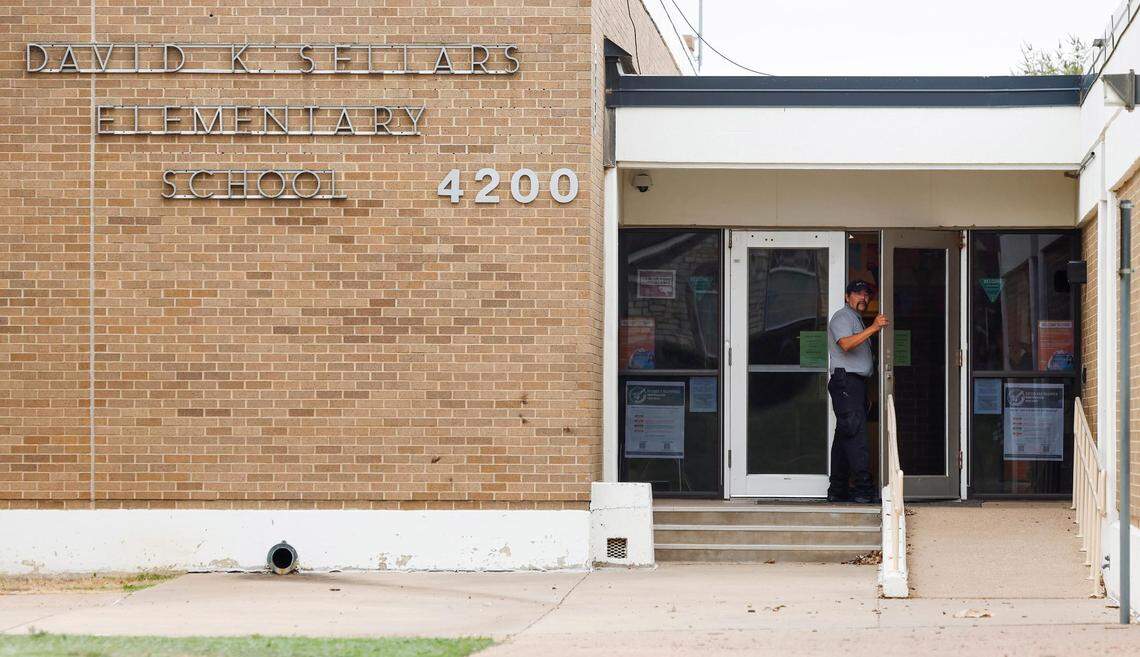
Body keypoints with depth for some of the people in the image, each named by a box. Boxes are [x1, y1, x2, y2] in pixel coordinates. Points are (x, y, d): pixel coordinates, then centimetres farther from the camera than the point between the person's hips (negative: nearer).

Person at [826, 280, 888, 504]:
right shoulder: (843, 317, -4)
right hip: (845, 380, -10)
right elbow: (845, 343, -23)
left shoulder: (856, 319, 27)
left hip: (856, 382, 10)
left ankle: (837, 490, 9)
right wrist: (873, 328, -27)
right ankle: (863, 489, -22)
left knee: (845, 436, 8)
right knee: (855, 434, -16)